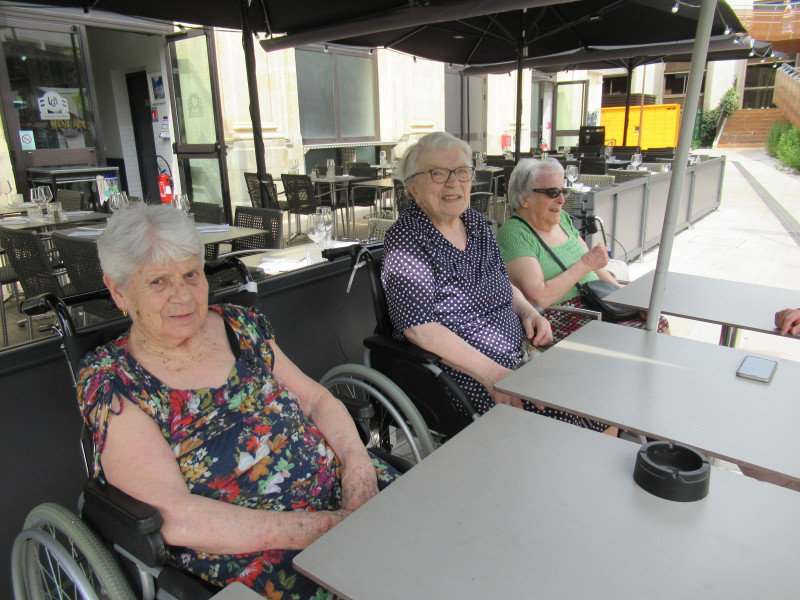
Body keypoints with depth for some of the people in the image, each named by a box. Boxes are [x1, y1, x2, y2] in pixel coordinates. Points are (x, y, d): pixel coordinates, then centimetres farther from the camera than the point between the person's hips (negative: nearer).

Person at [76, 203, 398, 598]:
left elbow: (316, 398, 10)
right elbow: (172, 516, -16)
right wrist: (321, 528, -21)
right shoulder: (110, 382, -7)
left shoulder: (239, 325, 7)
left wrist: (357, 462, -10)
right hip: (238, 553, -5)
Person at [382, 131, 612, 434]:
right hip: (463, 376, -8)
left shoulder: (476, 222, 11)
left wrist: (528, 310, 2)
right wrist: (492, 375, -25)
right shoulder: (407, 241, -13)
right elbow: (419, 328, -21)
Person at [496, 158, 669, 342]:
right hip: (559, 319, -8)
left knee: (658, 324, -6)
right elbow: (538, 300, -22)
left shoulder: (563, 219, 13)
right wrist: (585, 265, -16)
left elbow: (595, 267, 20)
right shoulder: (514, 233, -14)